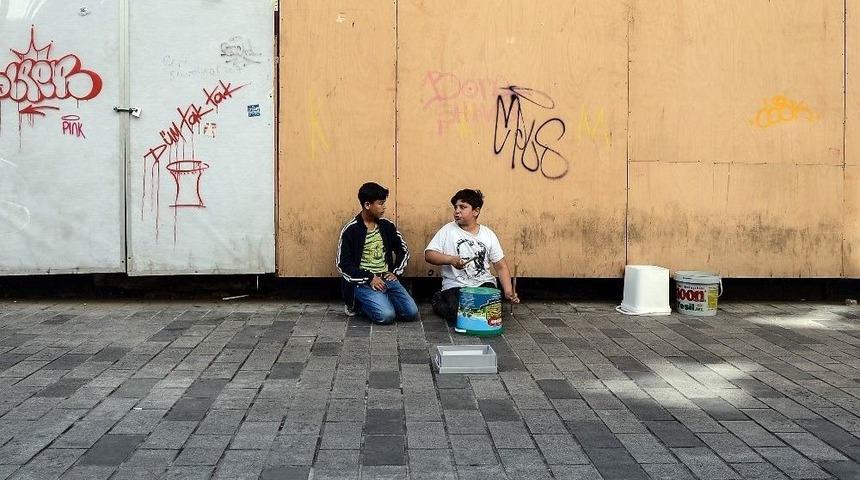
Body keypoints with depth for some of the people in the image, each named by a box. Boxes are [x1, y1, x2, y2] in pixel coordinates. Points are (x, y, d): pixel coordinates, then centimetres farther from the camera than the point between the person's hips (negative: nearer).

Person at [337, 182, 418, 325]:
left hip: (387, 279, 5)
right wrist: (369, 278, -16)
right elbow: (343, 264, -9)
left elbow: (403, 250, 17)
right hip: (363, 282, -5)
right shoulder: (351, 230, -9)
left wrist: (395, 272, 2)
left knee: (411, 312, -14)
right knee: (386, 315, -27)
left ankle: (382, 301, 10)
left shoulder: (387, 225, 6)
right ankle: (361, 303, 3)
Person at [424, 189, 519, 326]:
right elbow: (429, 254, -4)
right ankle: (439, 301, 8)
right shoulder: (448, 231, 1)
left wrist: (508, 291, -5)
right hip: (455, 286, -1)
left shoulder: (488, 234, 7)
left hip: (484, 284, 2)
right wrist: (451, 259, -21)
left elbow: (501, 267, 8)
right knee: (459, 315, -26)